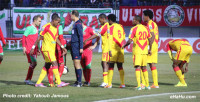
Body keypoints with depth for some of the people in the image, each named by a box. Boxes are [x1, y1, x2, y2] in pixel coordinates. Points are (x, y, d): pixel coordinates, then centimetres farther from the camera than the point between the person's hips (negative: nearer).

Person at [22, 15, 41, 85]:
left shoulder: (36, 28, 18)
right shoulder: (29, 28, -9)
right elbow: (24, 37, -12)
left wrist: (37, 49, 25)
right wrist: (24, 47, -20)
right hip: (29, 49, -9)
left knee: (32, 64, 9)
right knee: (34, 63, -15)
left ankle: (28, 80, 14)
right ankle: (28, 79, -11)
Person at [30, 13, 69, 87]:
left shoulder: (56, 28, 11)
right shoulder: (46, 27, -13)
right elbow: (39, 38, -9)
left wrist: (62, 47, 12)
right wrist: (33, 47, -8)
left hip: (52, 49, 9)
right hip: (46, 49, -9)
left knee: (47, 66, 9)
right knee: (55, 63, -15)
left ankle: (38, 83, 14)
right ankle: (59, 83, -19)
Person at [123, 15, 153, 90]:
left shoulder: (134, 29, -8)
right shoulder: (146, 28, 8)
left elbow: (130, 41, -11)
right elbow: (150, 40, 9)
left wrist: (124, 46, 6)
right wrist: (149, 50, 18)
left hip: (137, 51, -5)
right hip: (145, 51, 5)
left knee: (137, 67, -4)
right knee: (144, 68, 14)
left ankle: (139, 86, -13)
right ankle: (147, 85, 14)